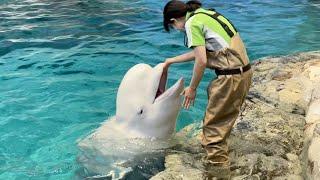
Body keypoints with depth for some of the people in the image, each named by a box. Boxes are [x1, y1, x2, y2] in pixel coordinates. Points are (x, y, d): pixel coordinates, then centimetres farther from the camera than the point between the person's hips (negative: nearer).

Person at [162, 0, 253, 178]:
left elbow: (201, 61, -15)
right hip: (244, 71, 9)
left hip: (231, 76, -9)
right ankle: (220, 154, 38)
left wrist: (192, 88, -2)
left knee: (214, 123, 2)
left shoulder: (192, 23, -9)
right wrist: (170, 61, 34)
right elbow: (200, 52, 26)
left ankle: (218, 165, 12)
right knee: (225, 119, 22)